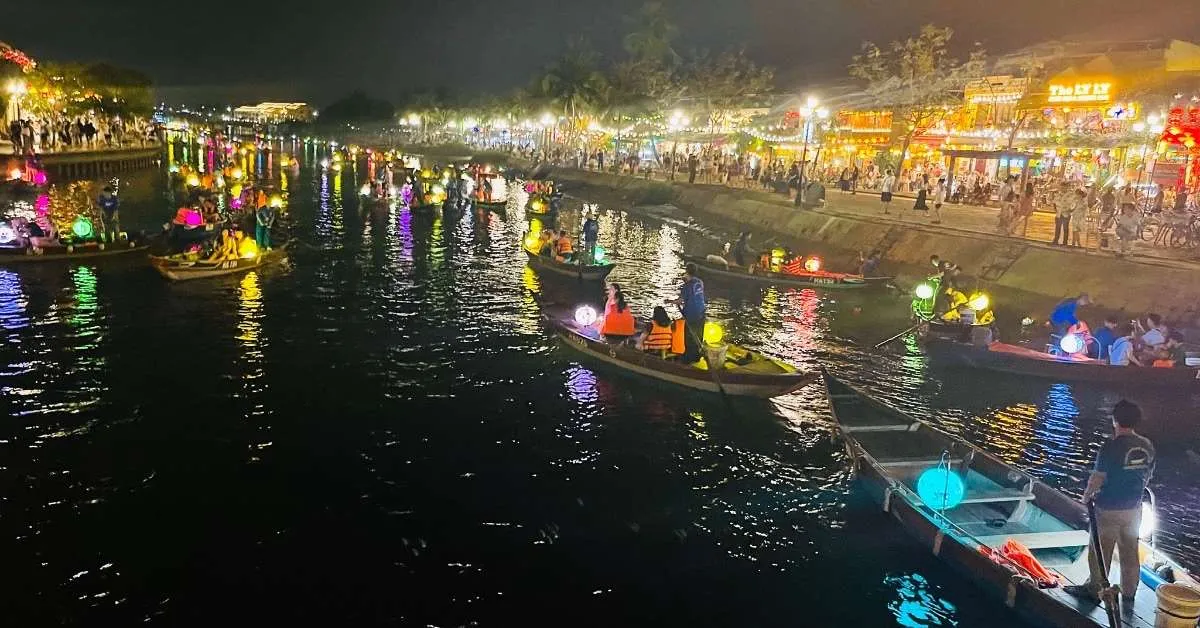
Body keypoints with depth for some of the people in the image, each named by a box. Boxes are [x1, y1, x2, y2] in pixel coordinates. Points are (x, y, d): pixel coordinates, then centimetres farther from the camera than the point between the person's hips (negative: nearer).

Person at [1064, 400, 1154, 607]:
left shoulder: (1110, 447, -22)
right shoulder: (1147, 446, -3)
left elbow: (1097, 477, -18)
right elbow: (1147, 475, 9)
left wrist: (1087, 495, -1)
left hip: (1109, 509, -6)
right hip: (1134, 508, 6)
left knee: (1100, 552, 9)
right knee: (1130, 553, 16)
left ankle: (1094, 590, 21)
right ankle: (1128, 595, 28)